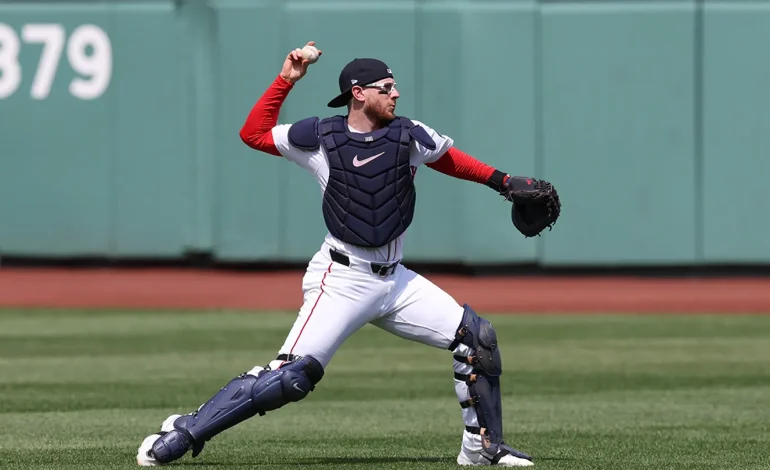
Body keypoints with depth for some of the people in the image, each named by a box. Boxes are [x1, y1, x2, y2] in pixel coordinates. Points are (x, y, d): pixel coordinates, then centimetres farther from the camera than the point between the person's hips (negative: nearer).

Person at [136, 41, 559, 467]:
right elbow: (253, 133, 4)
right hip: (341, 280, -5)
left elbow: (448, 158, 23)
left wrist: (500, 180, 15)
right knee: (291, 376, -17)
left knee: (476, 337, -2)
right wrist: (285, 80, -2)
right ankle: (184, 432, -10)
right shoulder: (320, 138, -4)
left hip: (395, 280, 5)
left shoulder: (409, 135, 4)